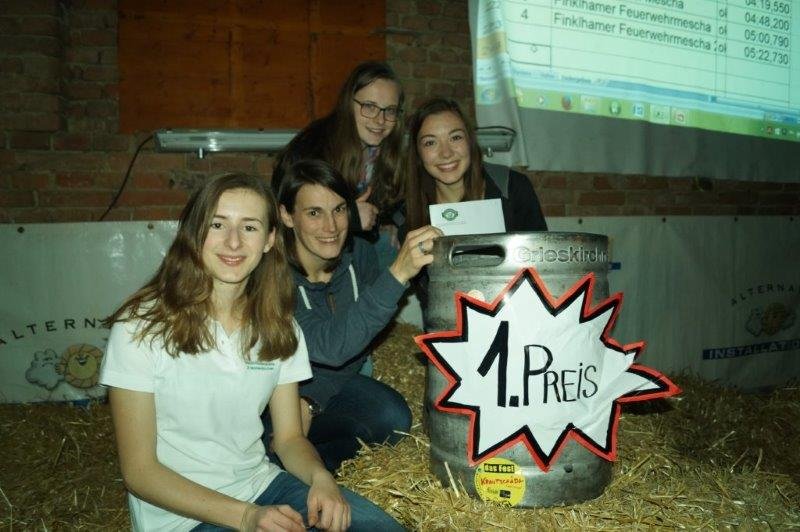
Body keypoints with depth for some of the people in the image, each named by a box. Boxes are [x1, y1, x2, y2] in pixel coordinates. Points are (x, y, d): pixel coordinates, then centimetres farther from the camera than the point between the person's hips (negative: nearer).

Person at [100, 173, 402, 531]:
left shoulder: (278, 327, 1)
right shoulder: (142, 327, -14)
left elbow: (289, 437, 5)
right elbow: (139, 471, -12)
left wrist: (320, 476, -17)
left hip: (262, 485, 5)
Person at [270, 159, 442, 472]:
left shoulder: (358, 255, -13)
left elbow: (359, 343, -6)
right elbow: (333, 347, -43)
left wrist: (312, 400, -19)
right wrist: (398, 273, -52)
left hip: (330, 382, 5)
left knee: (394, 418, -20)